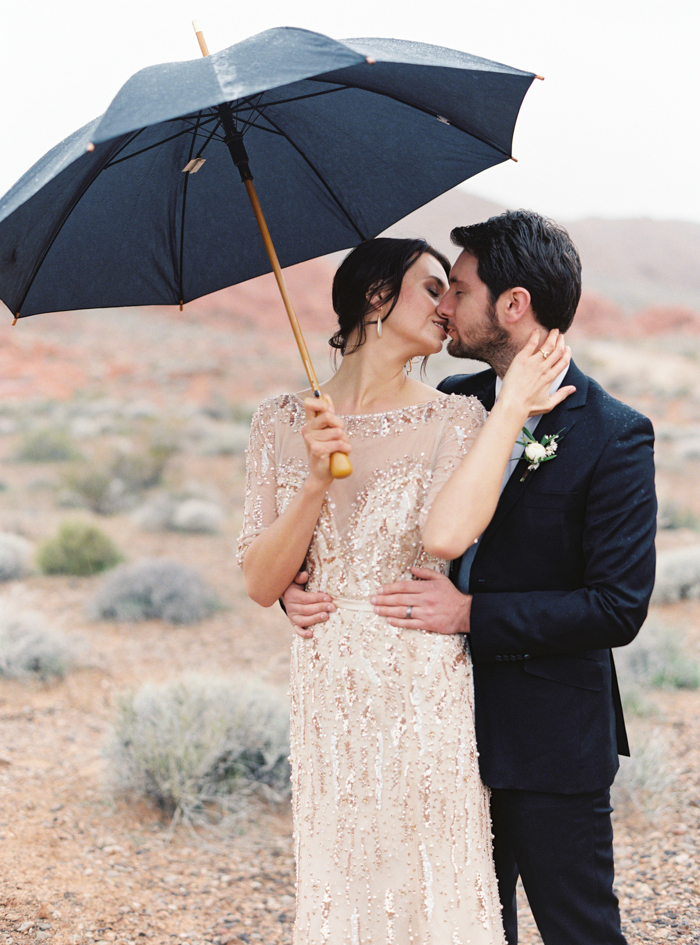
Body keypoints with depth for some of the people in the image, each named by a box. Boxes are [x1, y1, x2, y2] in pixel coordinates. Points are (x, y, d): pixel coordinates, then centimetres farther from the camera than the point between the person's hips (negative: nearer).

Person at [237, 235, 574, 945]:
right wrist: (317, 483, -16)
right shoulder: (282, 424, 3)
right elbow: (262, 586, -2)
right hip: (328, 699, 2)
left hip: (427, 696, -2)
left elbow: (445, 535, -24)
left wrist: (512, 406, -17)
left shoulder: (455, 420, -3)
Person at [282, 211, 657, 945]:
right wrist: (299, 582, -9)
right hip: (455, 726, 6)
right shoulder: (452, 404, 4)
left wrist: (472, 613, -24)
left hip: (551, 740, -6)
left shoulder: (614, 435, -14)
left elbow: (619, 608, -19)